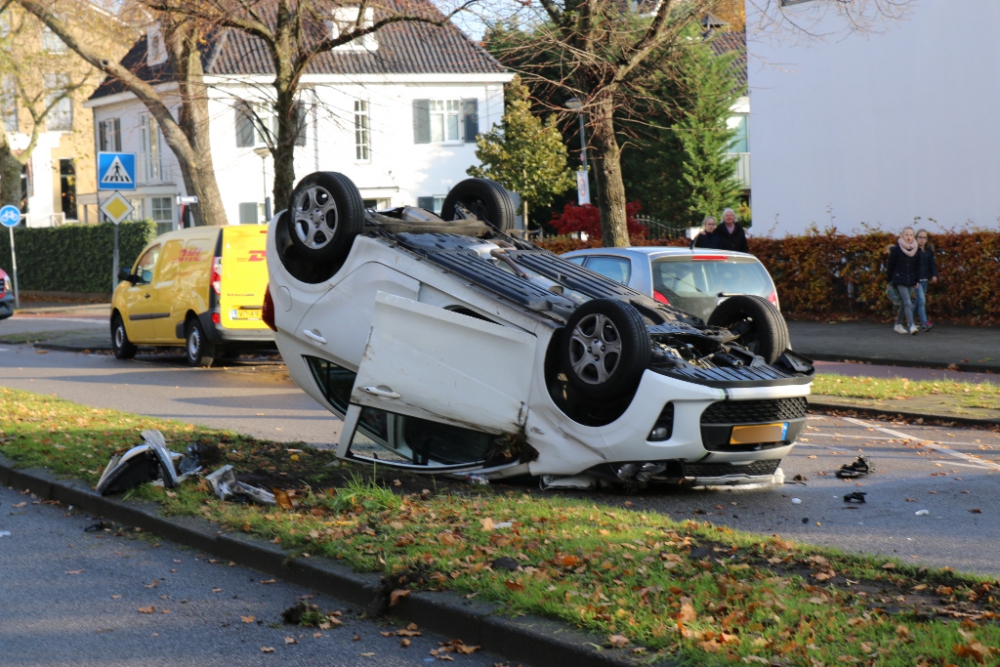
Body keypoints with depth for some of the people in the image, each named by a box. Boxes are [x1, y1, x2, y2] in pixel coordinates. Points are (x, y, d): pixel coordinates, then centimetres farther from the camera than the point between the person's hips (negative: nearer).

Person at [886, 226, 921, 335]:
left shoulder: (916, 250, 5)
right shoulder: (896, 249, -7)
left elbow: (917, 266, 13)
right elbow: (890, 265, 0)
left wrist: (916, 280, 11)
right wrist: (890, 280, 4)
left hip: (911, 281, 5)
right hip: (900, 280, -5)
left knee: (904, 303, 11)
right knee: (907, 302, -15)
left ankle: (898, 324, 24)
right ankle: (911, 326, -22)